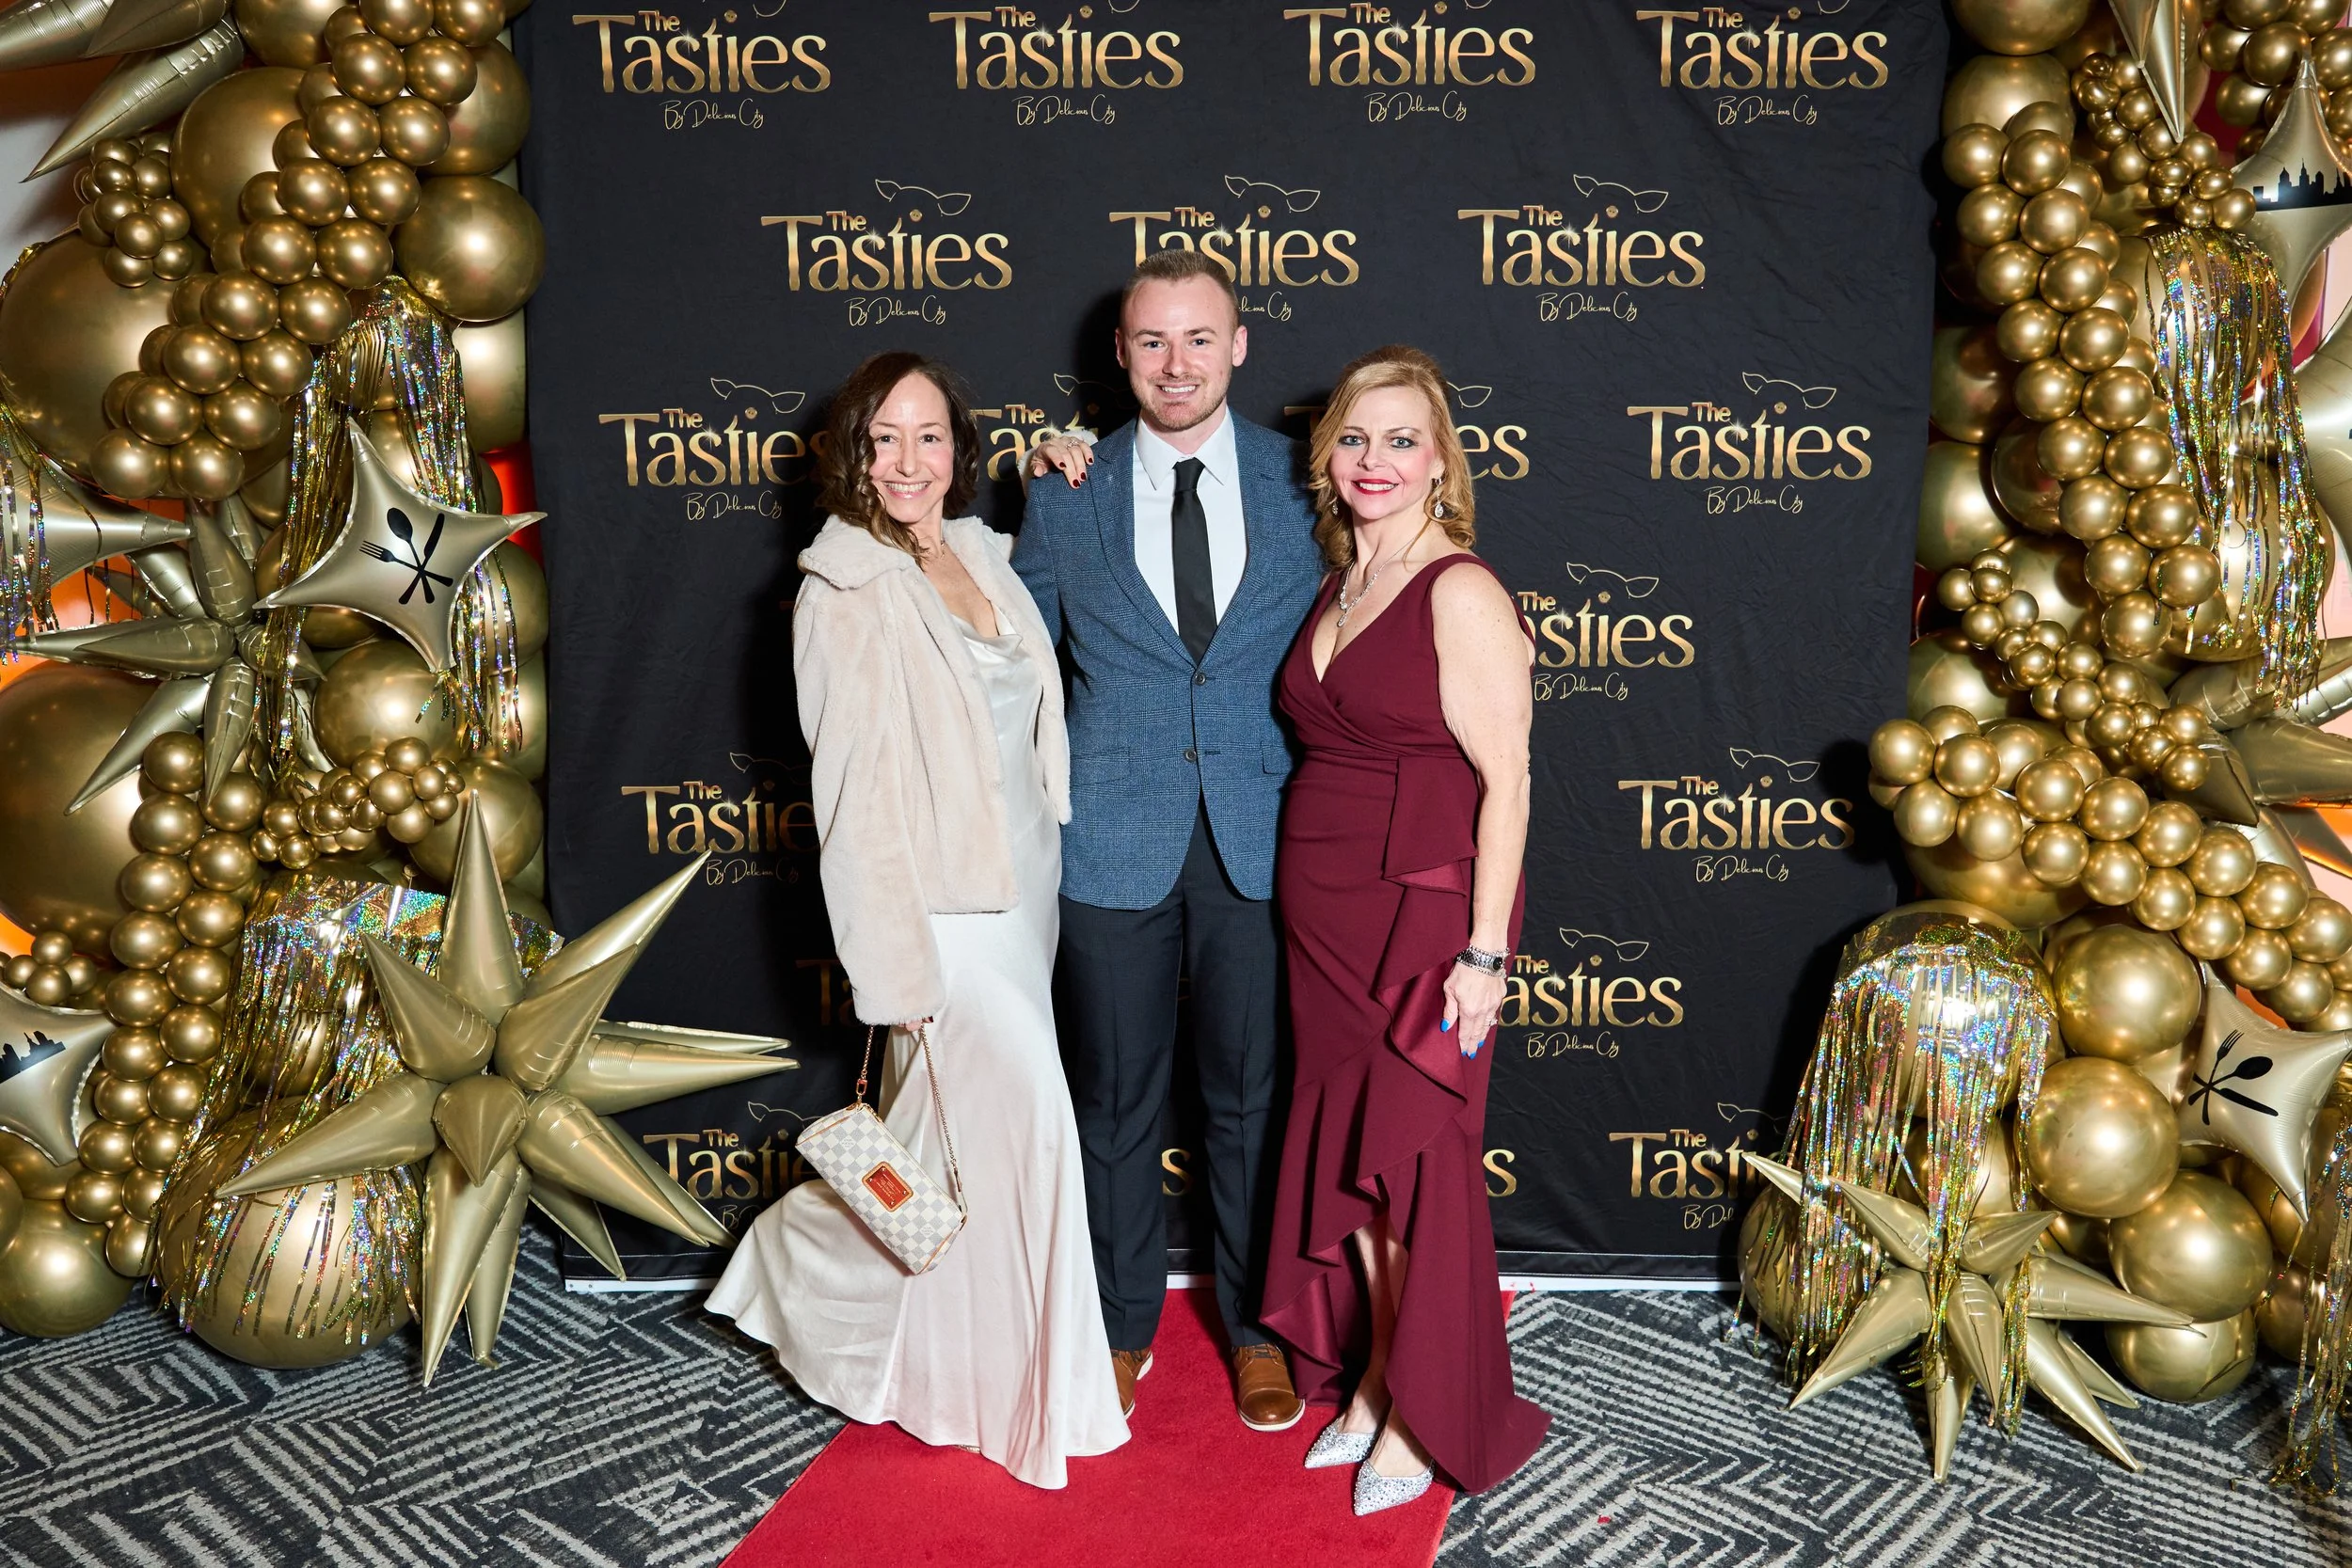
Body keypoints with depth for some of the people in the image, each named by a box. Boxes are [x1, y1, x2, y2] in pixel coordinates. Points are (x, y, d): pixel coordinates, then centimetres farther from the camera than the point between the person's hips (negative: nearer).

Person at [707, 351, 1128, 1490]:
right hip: (940, 907, -7)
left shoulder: (982, 557, 7)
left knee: (961, 1128, 15)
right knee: (1022, 1109, -9)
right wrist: (899, 968, -17)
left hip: (1023, 893, 8)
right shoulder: (841, 593, -13)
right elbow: (852, 796, -15)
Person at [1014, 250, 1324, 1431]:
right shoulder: (1066, 495, 0)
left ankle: (1256, 1325, 31)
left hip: (1263, 838, 0)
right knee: (1116, 1103, 12)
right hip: (1113, 841, 0)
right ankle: (1123, 1324, 31)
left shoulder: (1302, 482, 1)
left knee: (1254, 1097, 12)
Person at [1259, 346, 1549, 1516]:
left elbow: (1506, 778, -15)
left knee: (1414, 1158, 2)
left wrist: (1483, 953, -19)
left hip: (1421, 915, -7)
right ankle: (1372, 1379, 30)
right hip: (1322, 915, 7)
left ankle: (1428, 1418, 20)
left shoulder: (1460, 594, -12)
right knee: (1345, 1153, 13)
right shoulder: (1339, 590, 11)